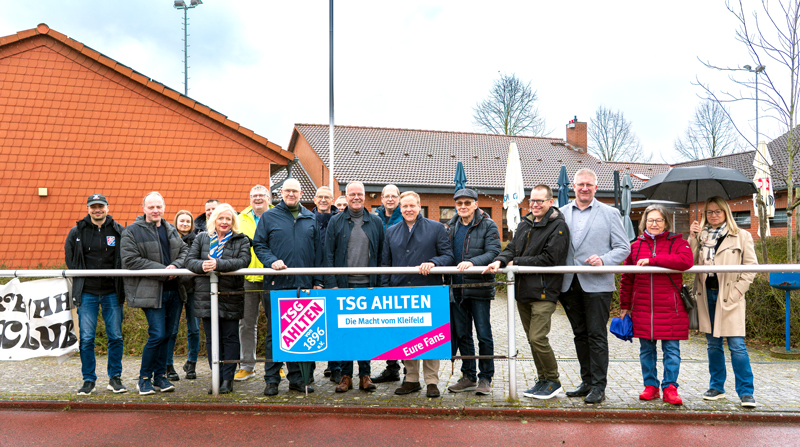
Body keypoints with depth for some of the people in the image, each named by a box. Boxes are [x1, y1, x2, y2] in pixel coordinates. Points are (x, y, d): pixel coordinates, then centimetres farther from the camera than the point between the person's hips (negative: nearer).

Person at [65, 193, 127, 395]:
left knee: (115, 337, 3)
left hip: (112, 292, 0)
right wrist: (80, 277, 7)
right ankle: (89, 380, 14)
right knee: (86, 338, 1)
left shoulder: (118, 231, 2)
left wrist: (120, 279, 0)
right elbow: (69, 257, 14)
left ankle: (115, 378, 15)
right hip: (87, 293, 0)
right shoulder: (77, 231, 3)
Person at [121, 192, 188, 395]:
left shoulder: (171, 229, 16)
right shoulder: (131, 231, -4)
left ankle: (160, 377, 22)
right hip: (150, 292, -6)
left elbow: (184, 251, 14)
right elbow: (131, 260, -12)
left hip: (174, 290, 6)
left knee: (166, 334, 10)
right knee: (157, 335, -9)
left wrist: (176, 266, -9)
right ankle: (144, 379, 8)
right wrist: (162, 270, -16)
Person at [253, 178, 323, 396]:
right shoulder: (268, 217, 7)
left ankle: (297, 378, 18)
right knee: (274, 332, 2)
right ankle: (271, 379, 11)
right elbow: (258, 244, 4)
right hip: (276, 284, -2)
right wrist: (272, 261, -15)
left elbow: (317, 251, 12)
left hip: (303, 284, 2)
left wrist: (317, 281, 6)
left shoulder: (310, 219, 13)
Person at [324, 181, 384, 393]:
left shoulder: (376, 222, 9)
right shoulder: (336, 222, 6)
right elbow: (329, 254, 3)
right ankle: (345, 375, 13)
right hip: (344, 285, 0)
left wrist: (379, 284, 1)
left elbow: (381, 255, 9)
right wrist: (331, 284, -6)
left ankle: (365, 375, 14)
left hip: (368, 285, 1)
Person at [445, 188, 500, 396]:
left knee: (484, 335, 1)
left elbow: (493, 253, -14)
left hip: (479, 288, -5)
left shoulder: (488, 225, -3)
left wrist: (472, 262, -28)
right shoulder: (451, 226, 13)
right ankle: (469, 377, 24)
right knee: (462, 335, 12)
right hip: (457, 289, 5)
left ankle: (485, 378, 13)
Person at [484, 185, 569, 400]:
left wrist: (517, 263, -11)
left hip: (543, 293, -7)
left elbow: (549, 258, -16)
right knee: (532, 339, 13)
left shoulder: (558, 226, -8)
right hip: (523, 292, 7)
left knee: (538, 338, -10)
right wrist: (500, 261, -11)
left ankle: (553, 381, 8)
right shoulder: (524, 224, 15)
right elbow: (512, 248, 11)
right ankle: (543, 380, 26)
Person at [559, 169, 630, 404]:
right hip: (569, 285, 4)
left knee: (597, 336, -2)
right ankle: (587, 382, 23)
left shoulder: (609, 213, 3)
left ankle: (598, 386, 8)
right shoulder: (562, 213, 12)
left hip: (597, 284, -4)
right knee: (580, 335, 12)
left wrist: (603, 260, -17)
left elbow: (623, 247, 1)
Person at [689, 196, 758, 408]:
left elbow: (751, 267, 1)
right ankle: (716, 387, 22)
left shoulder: (741, 236, 3)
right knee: (713, 344, 12)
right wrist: (692, 238, -6)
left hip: (729, 297, -3)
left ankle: (746, 392, 3)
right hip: (707, 295, 3)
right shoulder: (700, 236, 11)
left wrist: (738, 289, -8)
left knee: (737, 345, -7)